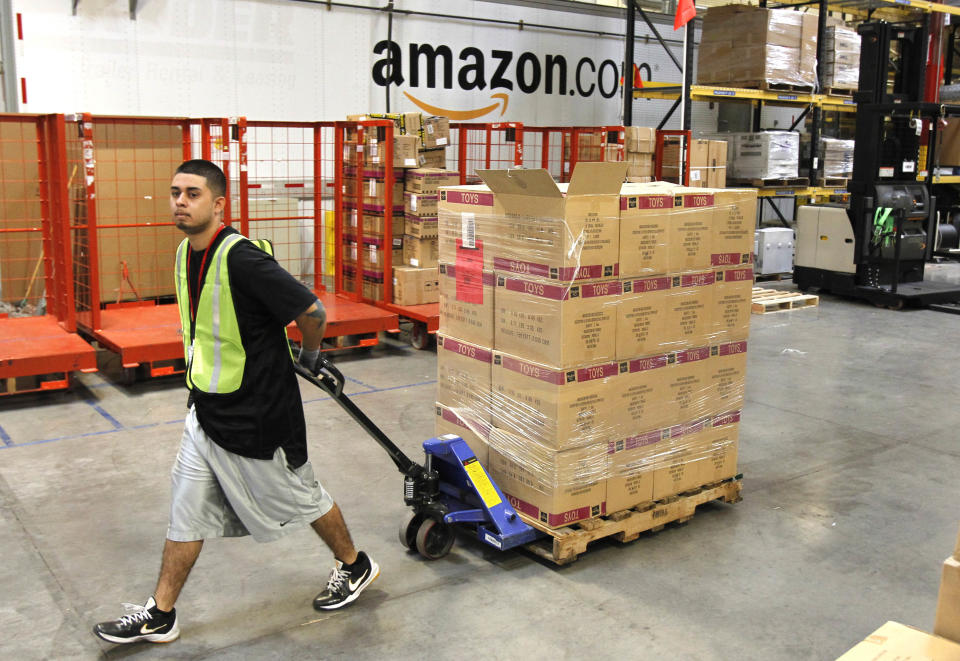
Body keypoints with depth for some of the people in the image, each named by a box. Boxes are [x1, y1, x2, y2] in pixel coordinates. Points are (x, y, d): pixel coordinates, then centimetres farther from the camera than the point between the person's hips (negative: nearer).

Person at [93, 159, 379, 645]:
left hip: (256, 415, -8)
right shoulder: (186, 253, 3)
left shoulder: (241, 259, -26)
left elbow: (311, 312, -23)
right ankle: (160, 615, 27)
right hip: (207, 411, 8)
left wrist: (309, 358, -6)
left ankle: (355, 566, 35)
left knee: (300, 497, 11)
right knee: (186, 509, 13)